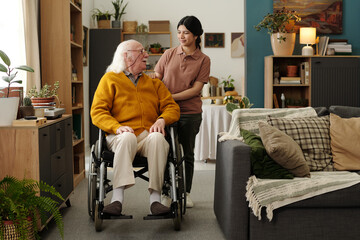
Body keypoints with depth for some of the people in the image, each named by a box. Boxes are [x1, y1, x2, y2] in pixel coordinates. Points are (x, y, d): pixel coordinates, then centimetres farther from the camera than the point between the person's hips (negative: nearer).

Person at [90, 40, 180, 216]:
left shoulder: (154, 83, 26)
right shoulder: (110, 79, 15)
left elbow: (172, 107, 17)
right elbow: (97, 112, 4)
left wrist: (162, 119, -7)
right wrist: (117, 127, -15)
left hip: (149, 135, 2)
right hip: (120, 136, -2)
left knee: (157, 138, -34)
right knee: (127, 137, -38)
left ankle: (155, 199, -37)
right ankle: (118, 198, -45)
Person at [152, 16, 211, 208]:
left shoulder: (203, 60, 0)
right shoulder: (169, 54, 6)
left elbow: (196, 89, -8)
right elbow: (156, 78, 8)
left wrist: (171, 96, -16)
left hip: (190, 113, -1)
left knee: (187, 154, 9)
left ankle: (186, 193, 21)